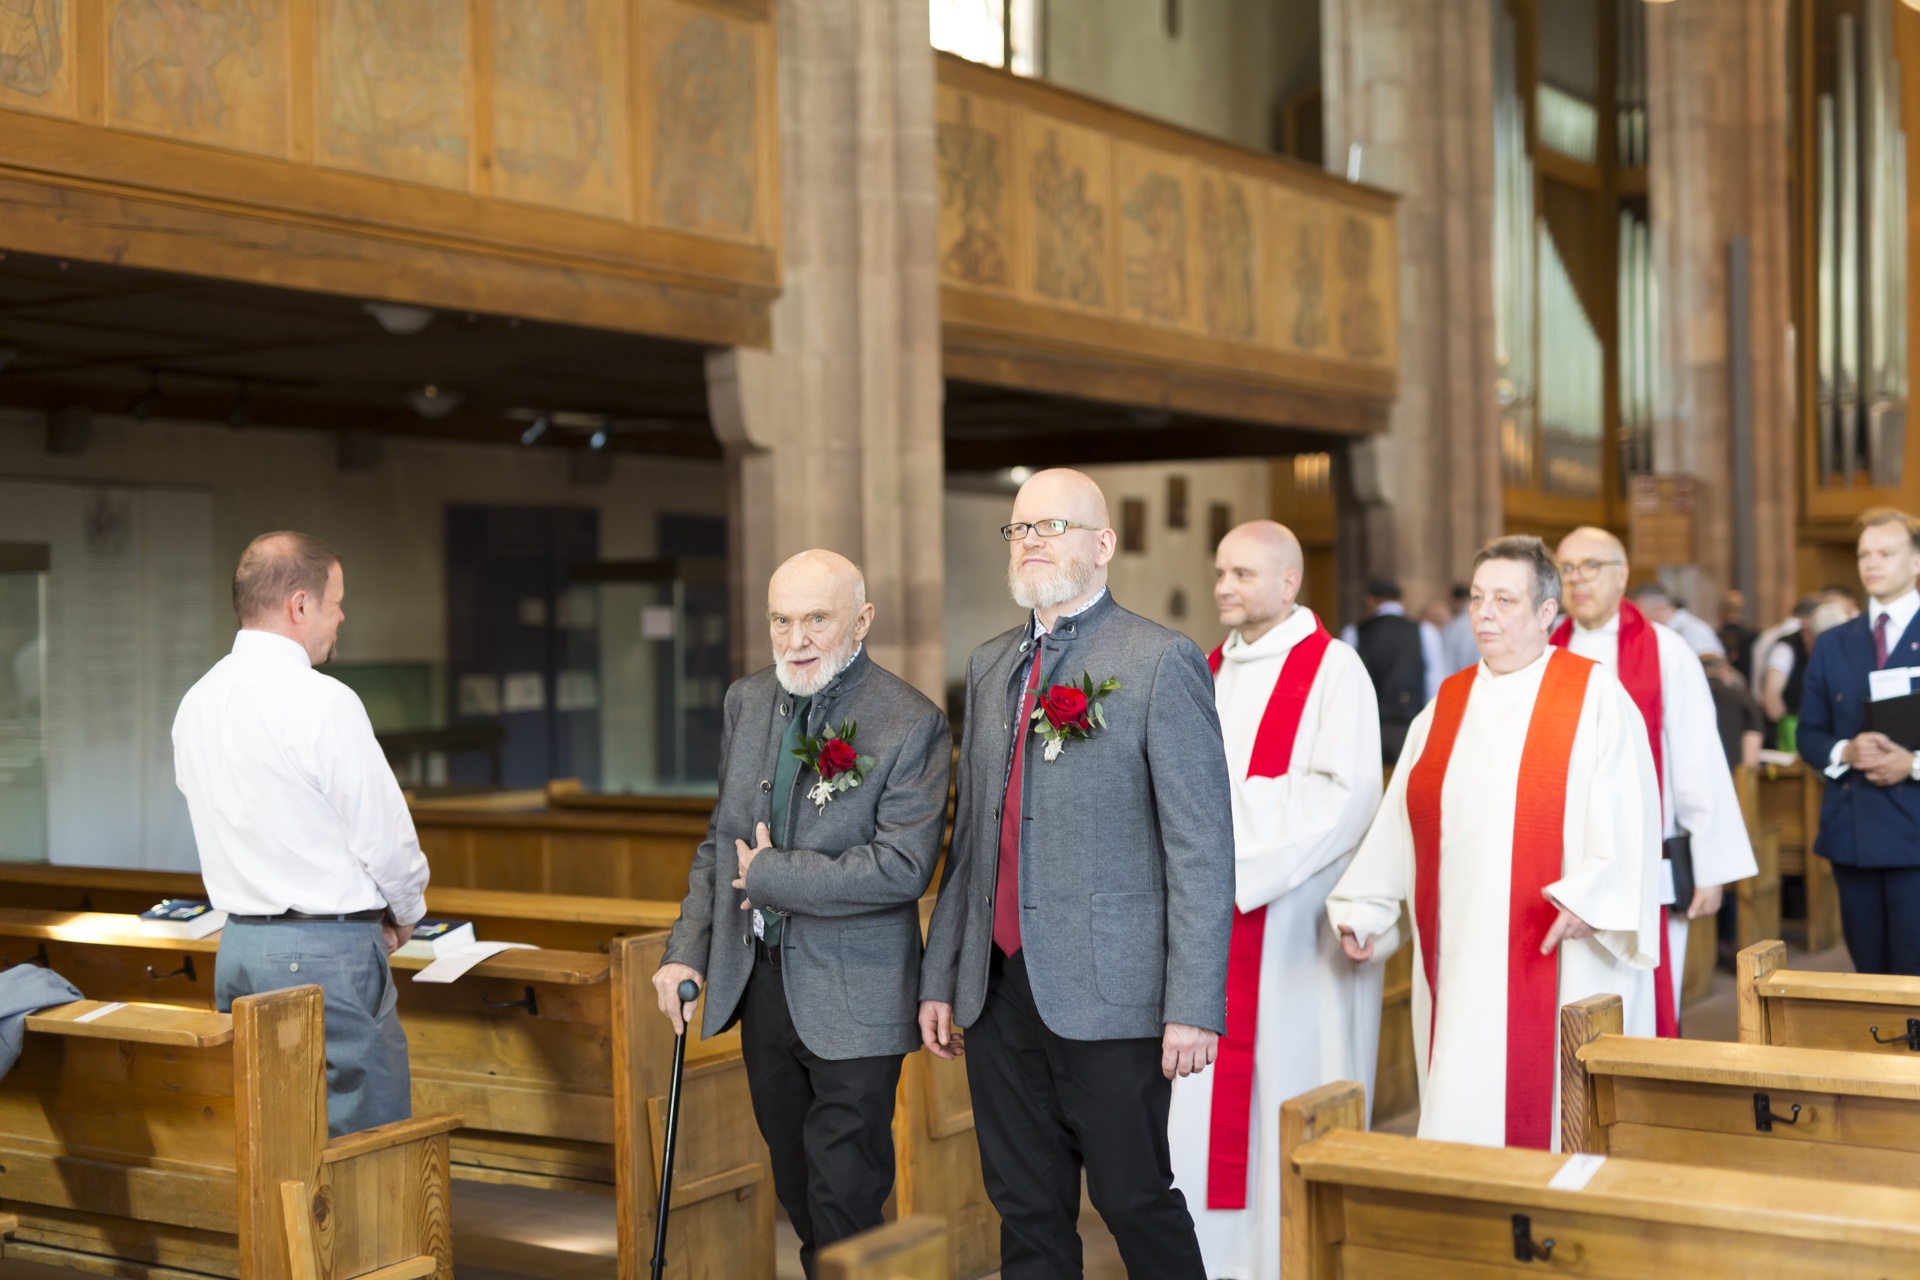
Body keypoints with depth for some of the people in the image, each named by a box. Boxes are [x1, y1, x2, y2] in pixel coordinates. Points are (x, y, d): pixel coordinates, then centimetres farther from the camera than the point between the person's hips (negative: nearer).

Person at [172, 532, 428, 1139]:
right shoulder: (324, 702, -15)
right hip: (328, 951, -8)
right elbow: (383, 832, -12)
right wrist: (405, 911, 9)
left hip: (238, 945, 8)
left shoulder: (196, 703, 9)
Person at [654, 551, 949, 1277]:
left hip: (850, 998, -6)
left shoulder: (911, 724, -14)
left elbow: (903, 866, -23)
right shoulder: (747, 700, 6)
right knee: (797, 1188, 18)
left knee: (844, 1201, 0)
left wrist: (770, 877, -17)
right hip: (759, 979, 6)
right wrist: (687, 950, 7)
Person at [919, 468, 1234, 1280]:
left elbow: (1201, 847, -10)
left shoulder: (1161, 662, -6)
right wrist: (939, 977, 14)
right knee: (1026, 1211, 13)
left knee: (1134, 1200, 3)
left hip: (1106, 992, -6)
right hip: (999, 991, 6)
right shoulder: (989, 665, 14)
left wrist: (1193, 1004, -15)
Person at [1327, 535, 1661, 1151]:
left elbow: (1625, 816, -10)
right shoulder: (1448, 704, 13)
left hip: (1556, 957, -4)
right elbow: (1400, 819, 14)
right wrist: (1362, 909, 8)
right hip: (1460, 956, 5)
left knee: (1541, 1113, -2)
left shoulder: (1594, 697, -1)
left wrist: (1589, 897, -23)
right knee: (1462, 1111, 3)